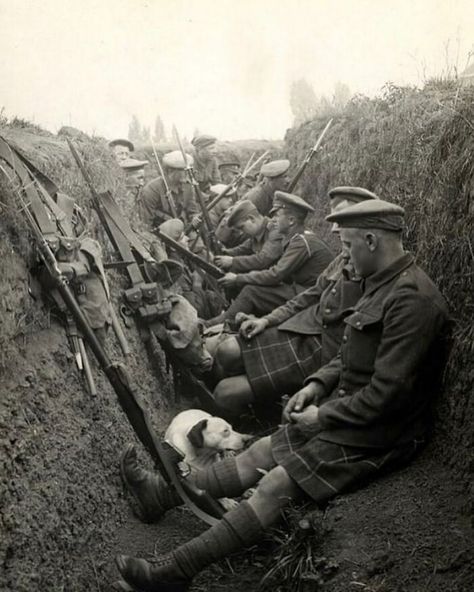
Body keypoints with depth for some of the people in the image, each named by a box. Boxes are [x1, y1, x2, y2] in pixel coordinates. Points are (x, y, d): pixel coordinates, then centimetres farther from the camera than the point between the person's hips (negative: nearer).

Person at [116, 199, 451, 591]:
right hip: (344, 409, 9)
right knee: (259, 454, 4)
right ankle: (163, 492, 10)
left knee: (276, 486, -16)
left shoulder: (413, 299, -23)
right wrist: (317, 385, 3)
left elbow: (387, 394, -25)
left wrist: (324, 418, -16)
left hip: (375, 436, -9)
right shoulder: (383, 283, 10)